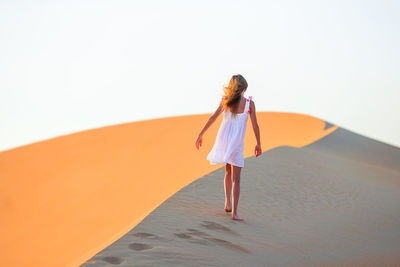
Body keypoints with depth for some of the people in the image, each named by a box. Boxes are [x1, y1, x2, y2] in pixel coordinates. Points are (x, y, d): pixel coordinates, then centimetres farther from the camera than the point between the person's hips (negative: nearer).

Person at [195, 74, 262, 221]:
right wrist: (258, 144, 7)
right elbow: (255, 126, -4)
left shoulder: (226, 101, 1)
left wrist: (201, 134, 2)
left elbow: (213, 117, -2)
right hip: (236, 144, -3)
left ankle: (228, 203, 21)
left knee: (228, 172, 24)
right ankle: (234, 212, -4)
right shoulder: (249, 103, -4)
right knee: (236, 179, 1)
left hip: (223, 140, 3)